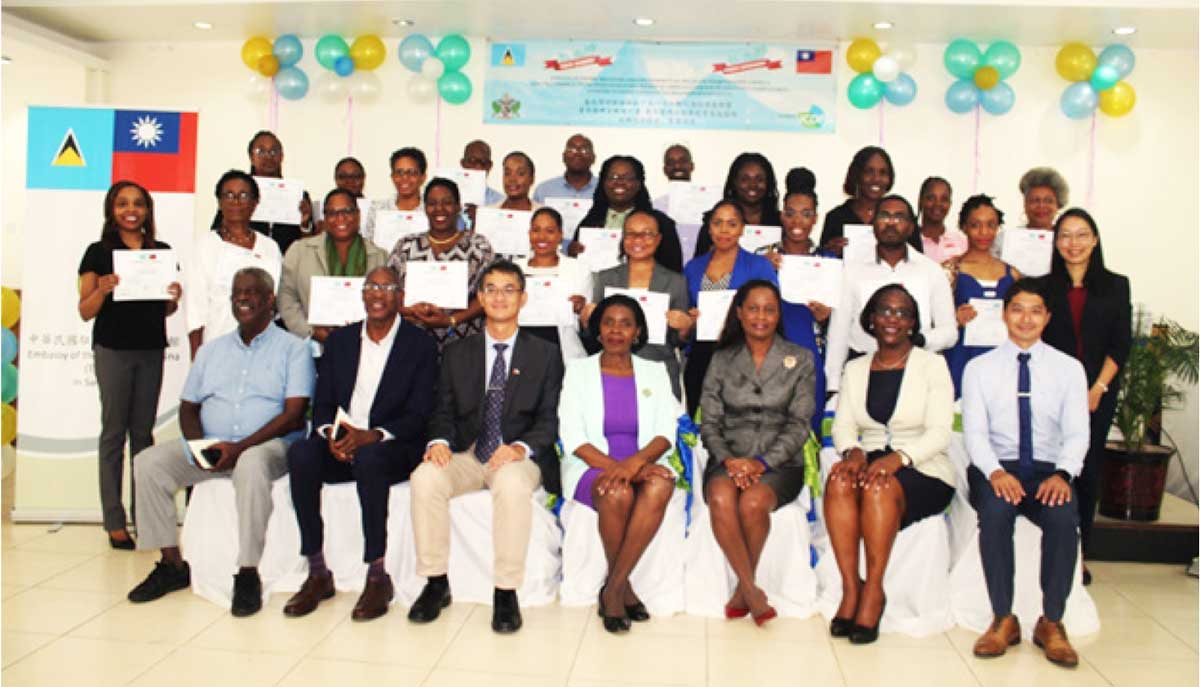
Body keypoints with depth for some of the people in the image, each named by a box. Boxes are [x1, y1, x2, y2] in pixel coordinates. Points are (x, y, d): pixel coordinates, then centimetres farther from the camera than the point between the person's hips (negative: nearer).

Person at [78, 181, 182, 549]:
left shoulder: (162, 251, 8)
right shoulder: (99, 252, 0)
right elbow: (85, 312, -2)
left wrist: (174, 297, -8)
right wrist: (103, 290, -20)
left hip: (151, 350, 3)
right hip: (113, 349, -3)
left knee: (144, 431, 8)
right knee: (114, 432, 1)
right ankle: (114, 521, 5)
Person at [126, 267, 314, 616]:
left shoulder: (293, 349, 2)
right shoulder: (211, 350, 20)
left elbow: (294, 416, -9)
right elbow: (188, 407, 17)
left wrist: (240, 446, -19)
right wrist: (198, 445, -5)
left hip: (267, 445, -5)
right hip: (208, 445, 6)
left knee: (251, 466, -38)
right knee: (149, 462, -16)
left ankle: (248, 574, -27)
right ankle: (173, 565, -5)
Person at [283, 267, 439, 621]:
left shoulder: (420, 344, 3)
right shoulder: (339, 340, 15)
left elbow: (418, 415, -6)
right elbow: (322, 403, 10)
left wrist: (371, 436, -22)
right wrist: (330, 433, -13)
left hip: (393, 449, -3)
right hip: (340, 447, 4)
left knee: (369, 458, -36)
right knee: (300, 453, -27)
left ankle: (377, 576, -23)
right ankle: (317, 574, -18)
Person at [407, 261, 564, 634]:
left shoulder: (545, 355, 9)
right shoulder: (457, 353, 16)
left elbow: (549, 418, 1)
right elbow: (444, 410, 10)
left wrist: (521, 447, -19)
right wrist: (439, 440, -13)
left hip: (518, 457, -2)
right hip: (467, 453, 3)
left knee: (512, 484, -37)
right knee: (425, 478, -28)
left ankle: (506, 592, -23)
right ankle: (436, 583, -12)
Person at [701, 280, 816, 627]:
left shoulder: (800, 359, 9)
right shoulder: (722, 360, 13)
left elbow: (799, 425, 1)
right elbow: (710, 422, 7)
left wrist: (762, 462, -13)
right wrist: (728, 459, -12)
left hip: (780, 462, -1)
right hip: (730, 458, 1)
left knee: (753, 503, -33)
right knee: (721, 499, -33)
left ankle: (742, 590, -11)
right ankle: (753, 591, -20)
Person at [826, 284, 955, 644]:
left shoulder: (932, 365, 3)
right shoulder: (855, 368, 15)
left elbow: (939, 433, -7)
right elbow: (843, 425, 7)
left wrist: (900, 457, -25)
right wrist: (852, 451, -16)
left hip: (922, 471, -3)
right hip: (869, 461, 3)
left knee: (880, 487, -36)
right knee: (839, 480, -31)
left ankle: (873, 591, -24)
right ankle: (850, 587, -25)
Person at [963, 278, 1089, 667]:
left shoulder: (1068, 368, 10)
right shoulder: (979, 368, 7)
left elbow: (1077, 433, 1)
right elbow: (974, 432, -2)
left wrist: (1062, 474, -19)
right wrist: (995, 472, -21)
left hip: (1048, 470, 1)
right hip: (996, 469, -1)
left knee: (1064, 516, -31)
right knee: (995, 511, -33)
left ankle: (1051, 623, -14)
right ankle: (1003, 620, -18)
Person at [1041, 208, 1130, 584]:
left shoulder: (1115, 285, 9)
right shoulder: (1044, 287, 8)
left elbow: (1120, 344, 4)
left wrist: (1098, 389, -7)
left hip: (1099, 393, 1)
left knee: (1087, 471, 3)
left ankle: (1079, 553, 12)